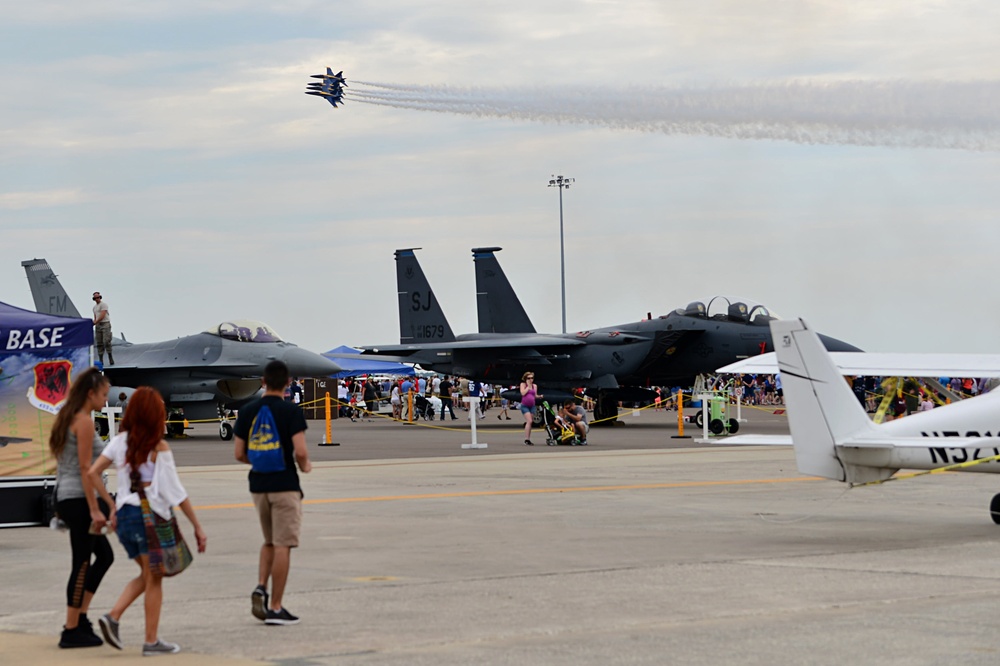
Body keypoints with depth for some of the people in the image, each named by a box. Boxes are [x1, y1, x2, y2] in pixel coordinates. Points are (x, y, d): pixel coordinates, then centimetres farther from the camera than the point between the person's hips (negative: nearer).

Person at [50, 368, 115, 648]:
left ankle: (80, 617, 16)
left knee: (105, 555, 17)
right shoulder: (84, 421, -13)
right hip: (79, 498, -10)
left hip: (65, 496, 10)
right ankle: (72, 631, 0)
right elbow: (85, 468, -18)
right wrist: (94, 509, -19)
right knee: (83, 563, -3)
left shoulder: (66, 419, 15)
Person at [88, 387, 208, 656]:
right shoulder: (159, 448, -11)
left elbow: (92, 473, 1)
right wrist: (197, 526, -6)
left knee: (147, 575, 21)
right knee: (154, 580, 6)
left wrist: (111, 503, 9)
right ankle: (151, 641, 9)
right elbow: (176, 492, -11)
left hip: (124, 513, 6)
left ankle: (113, 616, 4)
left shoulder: (121, 441, 4)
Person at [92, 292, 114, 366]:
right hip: (98, 326, 7)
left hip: (106, 324, -7)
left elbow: (102, 316, -18)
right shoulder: (95, 307, 19)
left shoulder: (104, 305, -8)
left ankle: (110, 359, -11)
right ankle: (101, 361, 2)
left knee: (106, 341, -17)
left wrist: (94, 323, -19)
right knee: (99, 343, 2)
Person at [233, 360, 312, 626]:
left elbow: (239, 454, 5)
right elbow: (300, 451, -18)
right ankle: (275, 607, 0)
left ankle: (260, 587, 1)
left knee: (270, 542, 21)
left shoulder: (247, 412, 3)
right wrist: (304, 466, 4)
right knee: (282, 546, 0)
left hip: (258, 484, 5)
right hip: (285, 484, -5)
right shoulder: (291, 412, -11)